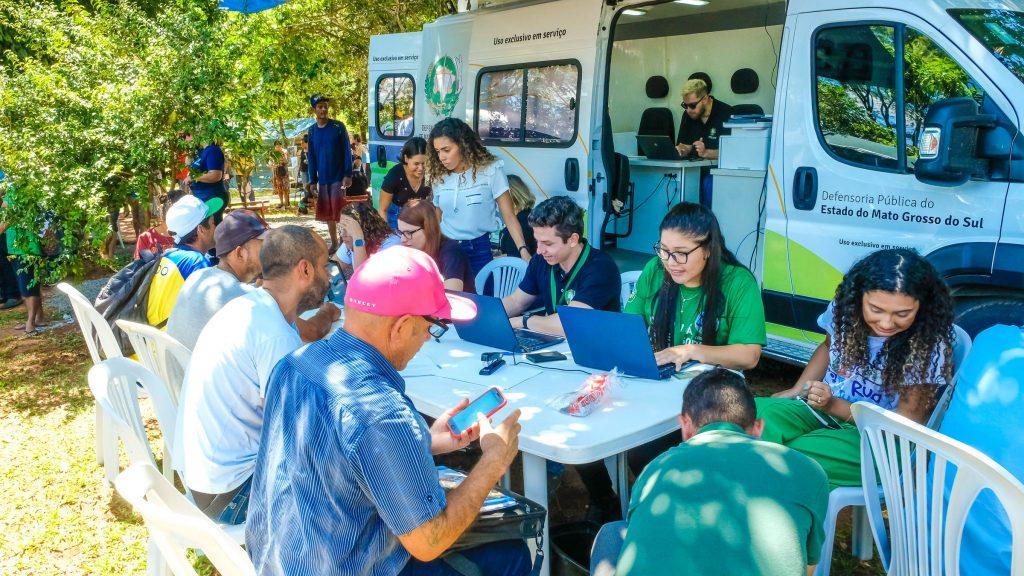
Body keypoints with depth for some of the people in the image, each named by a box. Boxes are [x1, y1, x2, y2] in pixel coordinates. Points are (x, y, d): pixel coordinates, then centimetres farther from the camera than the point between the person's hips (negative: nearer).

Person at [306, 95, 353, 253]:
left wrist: (348, 175, -13)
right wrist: (312, 181, 6)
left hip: (338, 177, -4)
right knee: (327, 213, 9)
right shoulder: (312, 131, 6)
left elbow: (347, 151, -6)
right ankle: (334, 243, 19)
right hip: (322, 179, 4)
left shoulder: (338, 127, -5)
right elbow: (311, 157, 10)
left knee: (339, 212, -5)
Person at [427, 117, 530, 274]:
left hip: (477, 250, -3)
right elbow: (438, 219, 13)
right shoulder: (439, 176, 3)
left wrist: (523, 250, -20)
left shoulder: (490, 171, -8)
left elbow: (509, 217, -8)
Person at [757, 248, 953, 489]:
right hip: (823, 408, 5)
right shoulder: (845, 307, -7)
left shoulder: (927, 346, -19)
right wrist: (796, 391, 2)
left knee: (792, 457, -30)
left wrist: (834, 406, -24)